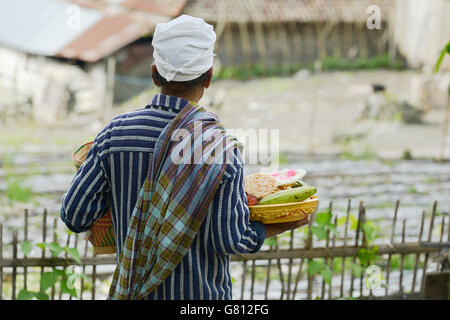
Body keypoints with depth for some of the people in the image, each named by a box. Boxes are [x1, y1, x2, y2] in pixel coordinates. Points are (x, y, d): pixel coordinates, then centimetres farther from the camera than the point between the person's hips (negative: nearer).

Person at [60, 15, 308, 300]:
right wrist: (282, 226, 2)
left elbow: (75, 216, -5)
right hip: (201, 292, -2)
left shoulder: (115, 134, -9)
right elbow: (230, 240, -14)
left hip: (134, 288, 3)